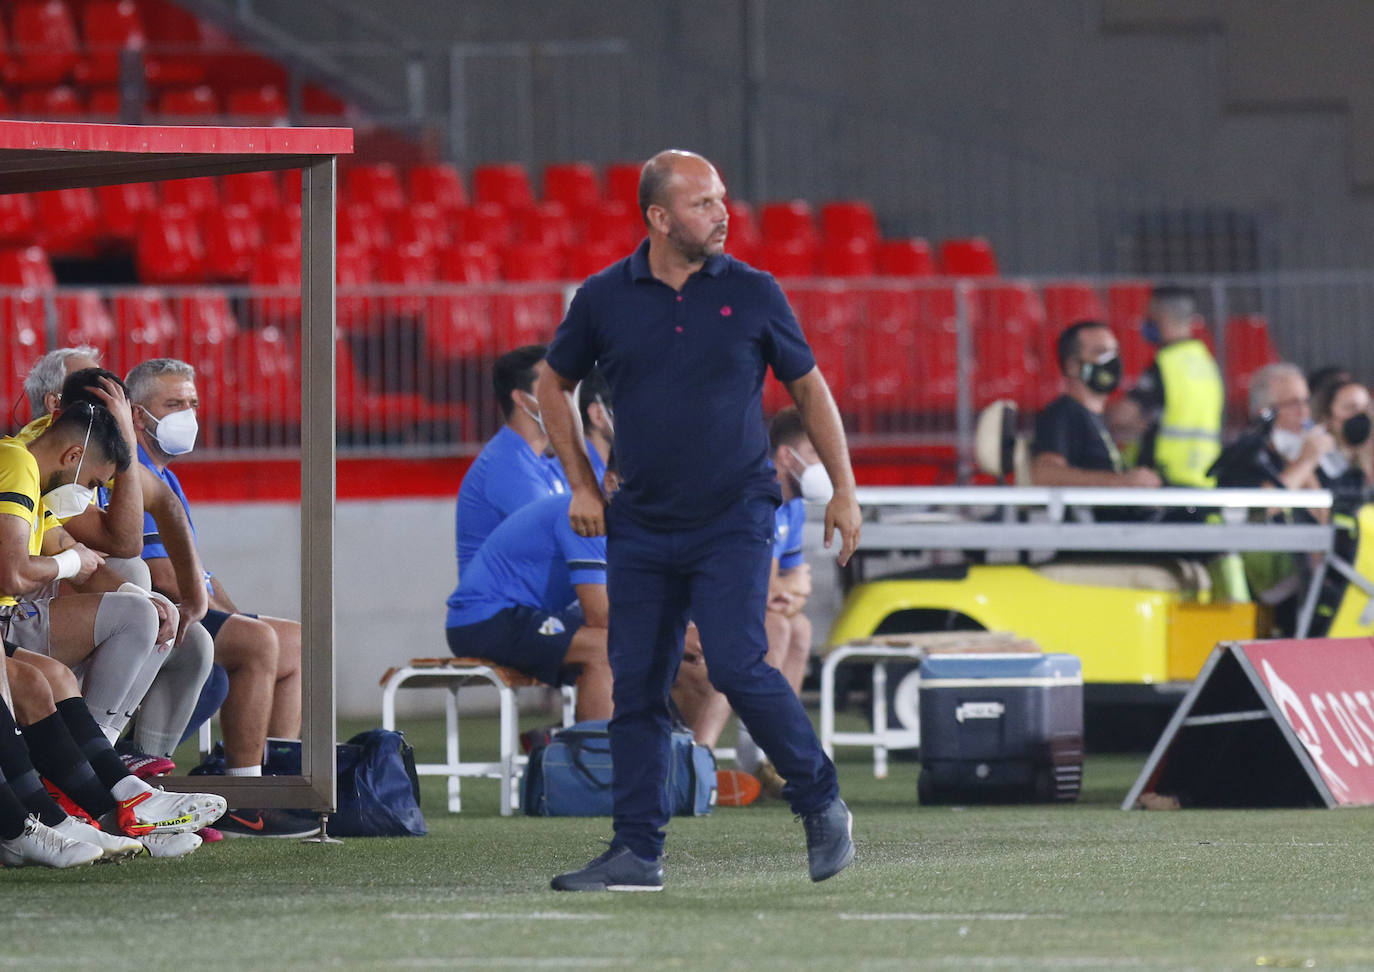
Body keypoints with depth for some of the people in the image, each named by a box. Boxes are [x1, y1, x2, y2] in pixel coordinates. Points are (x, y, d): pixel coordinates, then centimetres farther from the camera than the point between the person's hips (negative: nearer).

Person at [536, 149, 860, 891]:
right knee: (636, 687, 1)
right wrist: (581, 486, 9)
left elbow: (808, 388, 9)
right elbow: (553, 386, 16)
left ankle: (822, 807, 2)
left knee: (737, 665, -16)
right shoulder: (604, 299, 1)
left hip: (733, 521, -3)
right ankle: (637, 852, 8)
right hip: (640, 525, 3)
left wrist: (843, 490, 5)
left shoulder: (752, 294, -1)